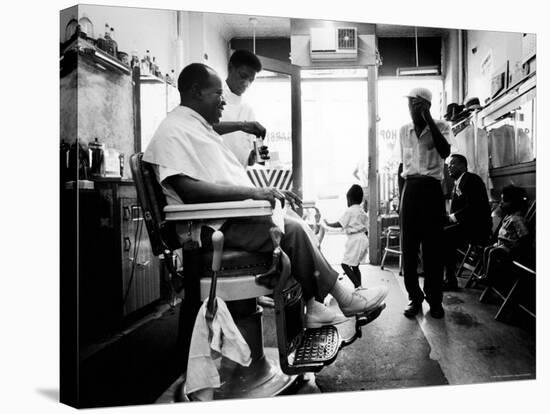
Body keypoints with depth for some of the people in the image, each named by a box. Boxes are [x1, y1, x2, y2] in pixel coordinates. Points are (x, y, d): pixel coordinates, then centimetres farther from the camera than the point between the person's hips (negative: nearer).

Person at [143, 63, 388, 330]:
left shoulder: (199, 127, 22)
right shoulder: (174, 130, -11)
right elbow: (188, 189, -25)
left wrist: (266, 193, 10)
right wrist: (251, 192, -28)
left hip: (228, 217, 10)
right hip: (209, 228, -10)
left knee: (294, 223, 1)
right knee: (290, 229, -20)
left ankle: (310, 306, 1)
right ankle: (343, 299, -3)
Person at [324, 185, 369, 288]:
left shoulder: (349, 210, -9)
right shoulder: (362, 212, 15)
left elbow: (339, 224, -12)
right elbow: (366, 230, 17)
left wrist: (328, 224, 3)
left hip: (355, 240, -9)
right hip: (364, 239, 9)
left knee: (345, 264, -6)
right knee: (355, 266, 15)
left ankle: (358, 286, -13)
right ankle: (358, 288, 15)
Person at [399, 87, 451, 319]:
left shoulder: (440, 126, 2)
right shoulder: (403, 131, 13)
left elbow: (445, 152, -18)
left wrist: (428, 119, -16)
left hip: (432, 189, -3)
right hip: (410, 189, 3)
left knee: (433, 247, 0)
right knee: (408, 247, 2)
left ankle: (435, 300, 13)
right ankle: (415, 298, 13)